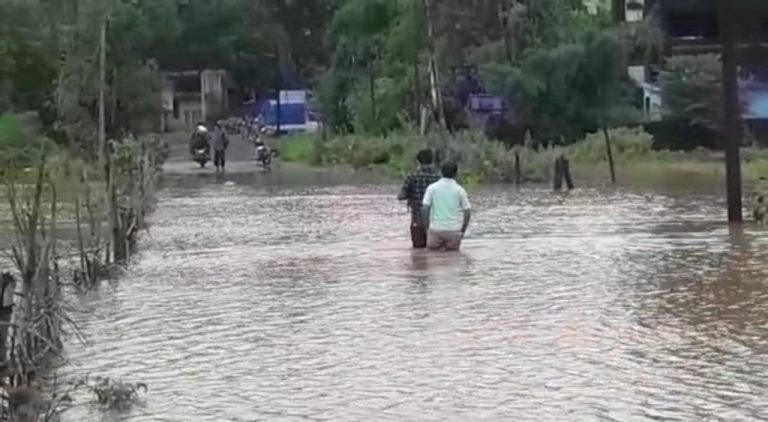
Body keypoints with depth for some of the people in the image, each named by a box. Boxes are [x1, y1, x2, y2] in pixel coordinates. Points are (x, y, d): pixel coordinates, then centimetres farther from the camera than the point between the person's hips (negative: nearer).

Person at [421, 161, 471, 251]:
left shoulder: (432, 188, 1)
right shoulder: (459, 190, 1)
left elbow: (424, 209, -5)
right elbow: (467, 212, 0)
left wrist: (427, 227, 4)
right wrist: (463, 230, 11)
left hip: (436, 229, 0)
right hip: (454, 230, 0)